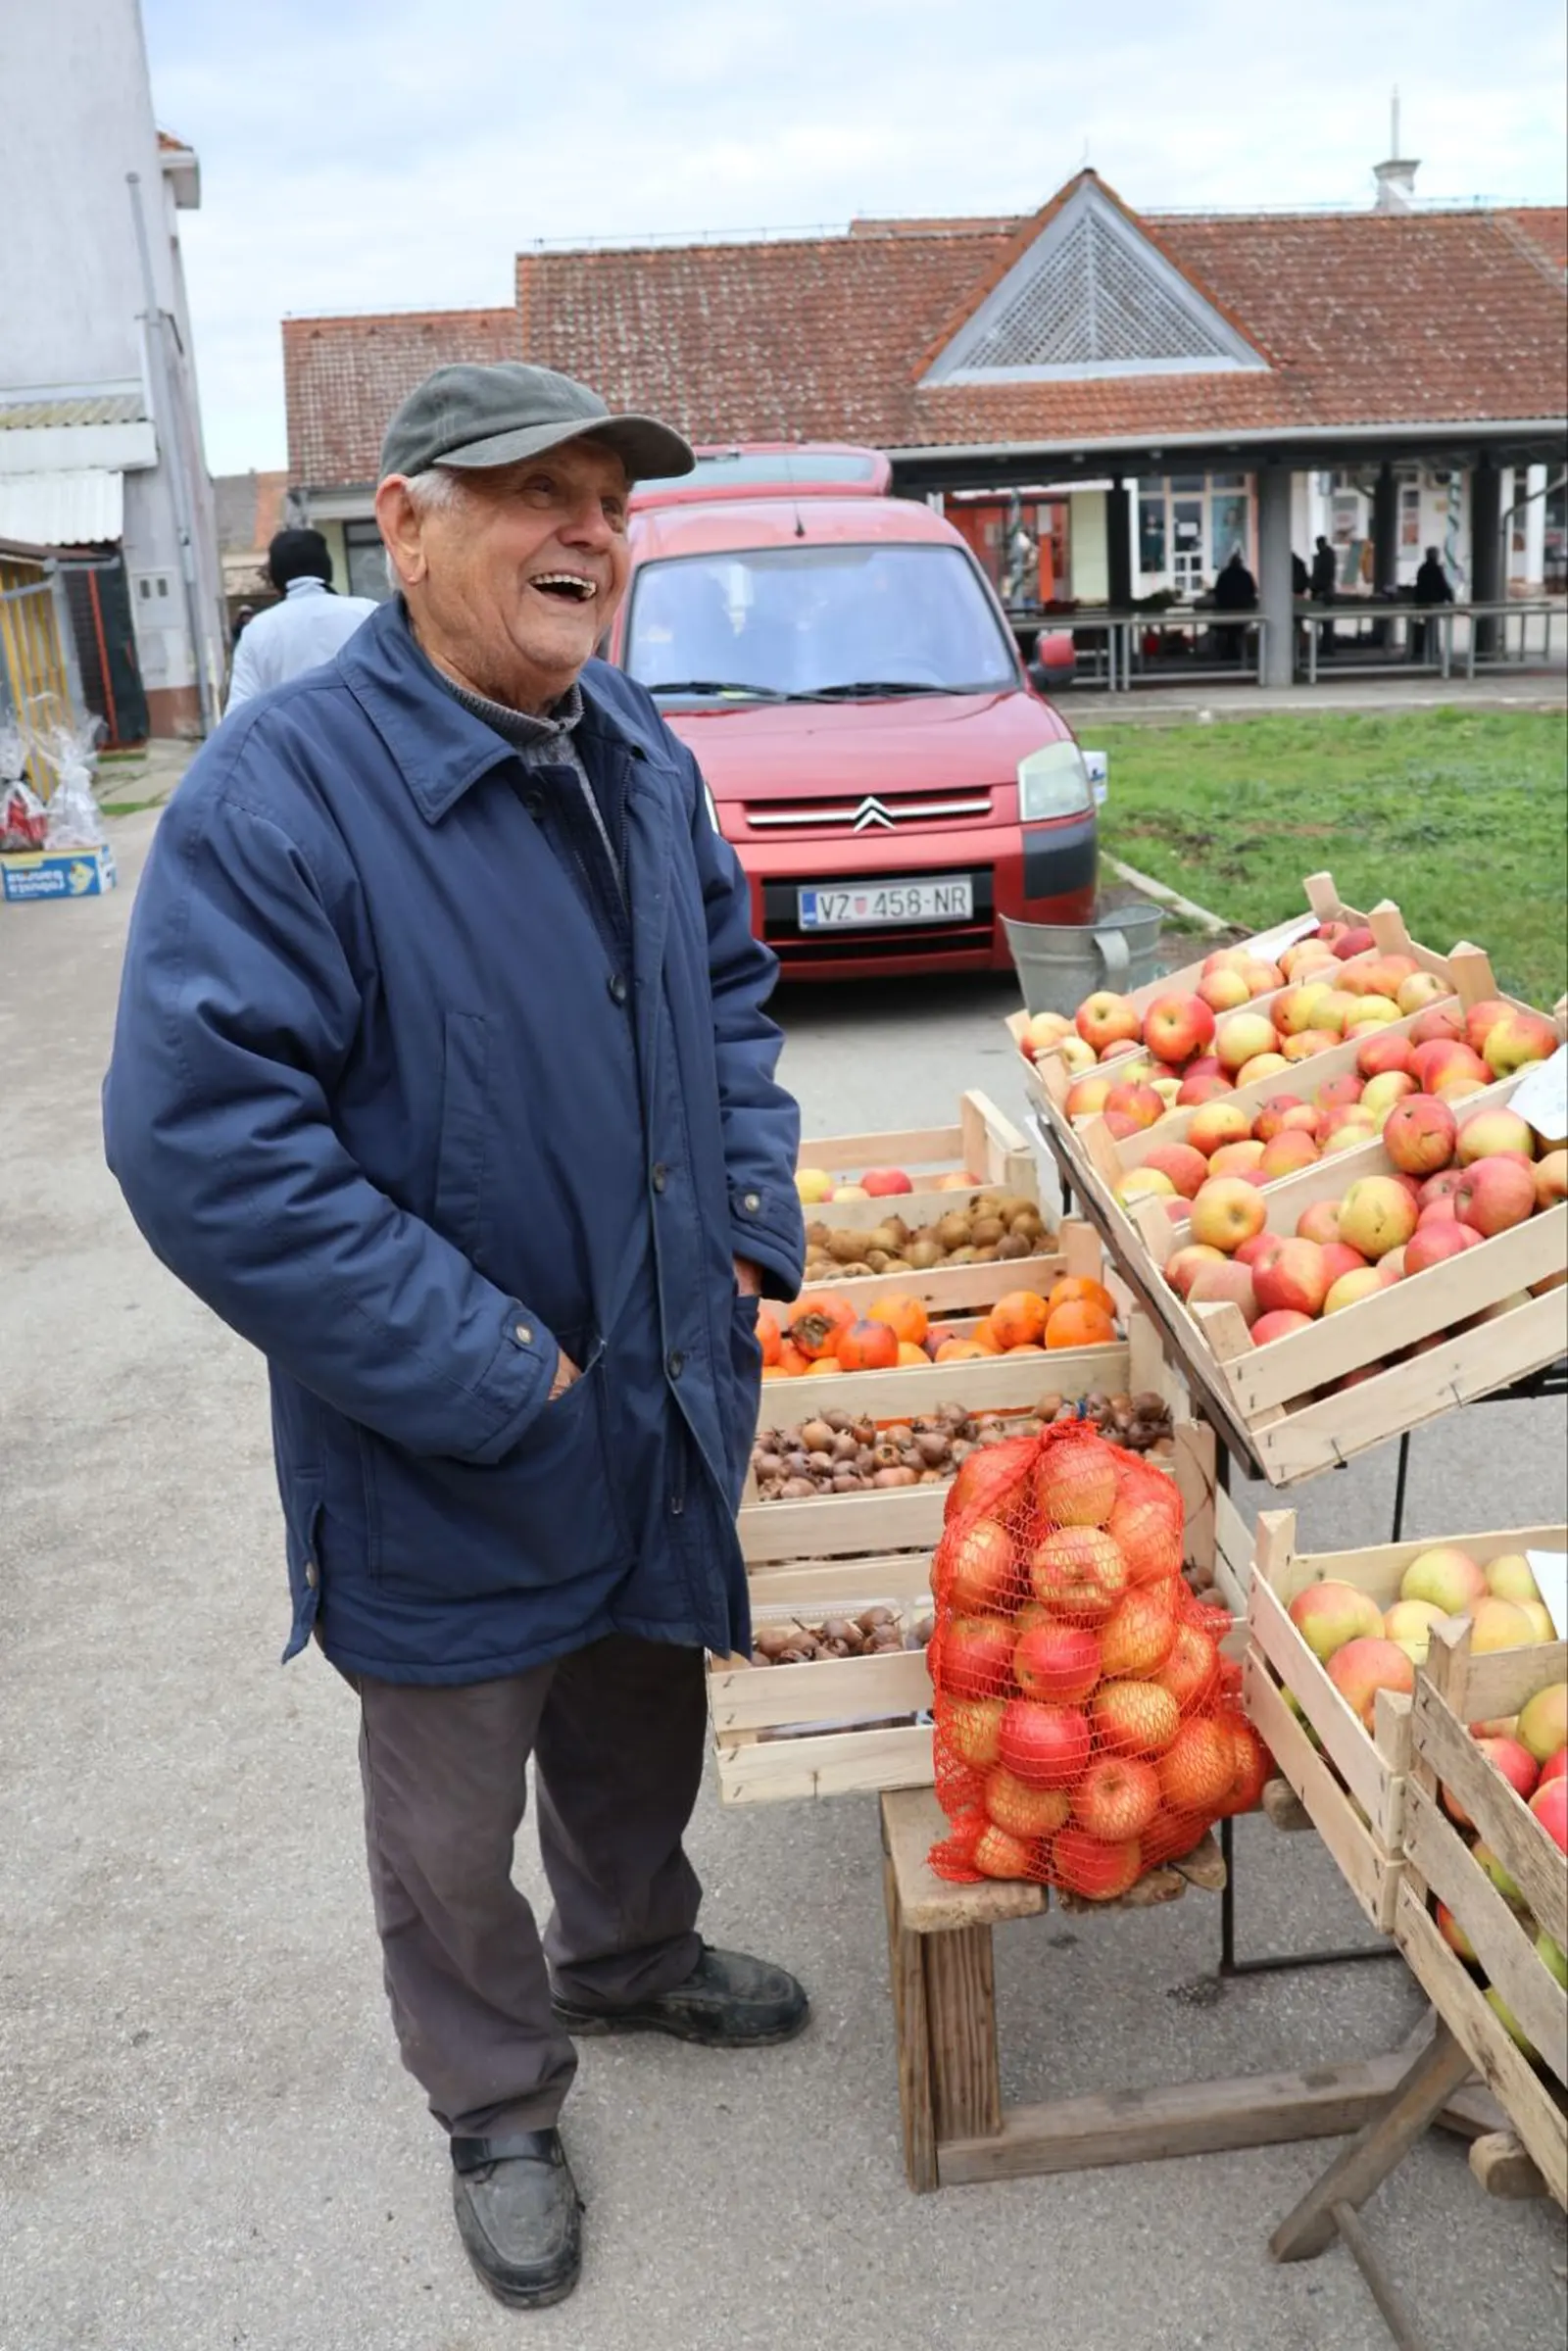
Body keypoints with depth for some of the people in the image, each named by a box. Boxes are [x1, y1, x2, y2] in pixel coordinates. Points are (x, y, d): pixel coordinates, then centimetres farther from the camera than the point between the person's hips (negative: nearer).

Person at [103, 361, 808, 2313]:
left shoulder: (641, 756, 2)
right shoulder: (280, 791, -23)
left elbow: (730, 995, 16)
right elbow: (204, 1145, -27)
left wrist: (752, 1215, 3)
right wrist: (487, 1374, -25)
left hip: (669, 1404, 6)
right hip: (449, 1466, -6)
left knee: (640, 1724, 28)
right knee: (453, 1818, 16)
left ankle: (634, 1956, 56)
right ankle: (498, 2107, 43)